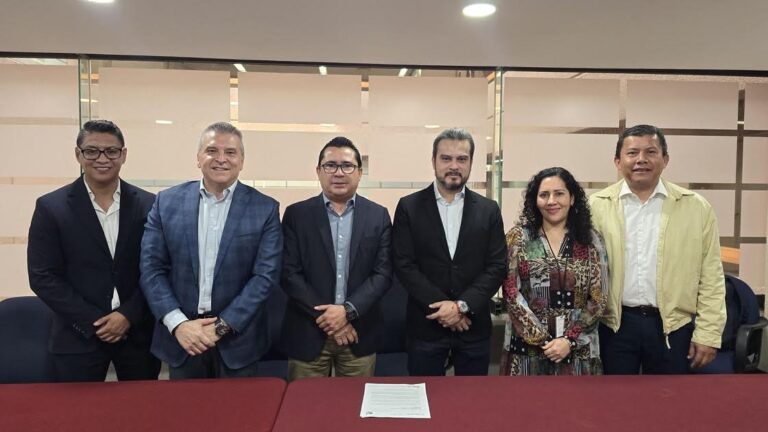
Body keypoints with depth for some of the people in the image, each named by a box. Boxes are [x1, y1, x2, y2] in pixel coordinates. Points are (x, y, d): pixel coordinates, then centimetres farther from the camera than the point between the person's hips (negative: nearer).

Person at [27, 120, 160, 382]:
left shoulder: (148, 204, 0)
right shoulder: (51, 207, -3)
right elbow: (43, 277, -5)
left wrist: (129, 315, -11)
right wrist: (95, 322, -11)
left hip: (138, 333, 1)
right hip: (78, 337, -1)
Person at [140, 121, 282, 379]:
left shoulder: (265, 208, -5)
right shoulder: (167, 202, 1)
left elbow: (266, 275, -9)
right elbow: (151, 268, -1)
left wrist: (223, 325, -14)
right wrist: (178, 323, -12)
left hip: (237, 337, -1)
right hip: (181, 336, 1)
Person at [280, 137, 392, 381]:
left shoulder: (378, 216, 2)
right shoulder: (296, 214, -1)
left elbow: (383, 273, -3)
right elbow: (289, 274, -6)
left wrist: (348, 311, -14)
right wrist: (326, 317, -12)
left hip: (359, 332, 1)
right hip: (308, 333, -1)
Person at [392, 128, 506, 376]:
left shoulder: (488, 210, 4)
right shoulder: (409, 207, -1)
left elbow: (497, 267, -1)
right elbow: (404, 265, -7)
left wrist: (462, 305, -13)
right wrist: (442, 306, -14)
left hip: (474, 326, 2)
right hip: (425, 325, -1)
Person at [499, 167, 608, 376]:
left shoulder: (591, 241, 3)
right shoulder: (518, 238, 0)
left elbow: (598, 299, 1)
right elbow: (511, 293, -5)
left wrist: (569, 340, -9)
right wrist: (543, 340, -10)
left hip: (577, 350, 1)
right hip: (527, 348, 0)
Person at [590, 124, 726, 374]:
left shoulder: (696, 207, 0)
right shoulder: (597, 206, -2)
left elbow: (711, 277, 1)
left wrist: (708, 334, -2)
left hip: (674, 326, 1)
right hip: (614, 325, 0)